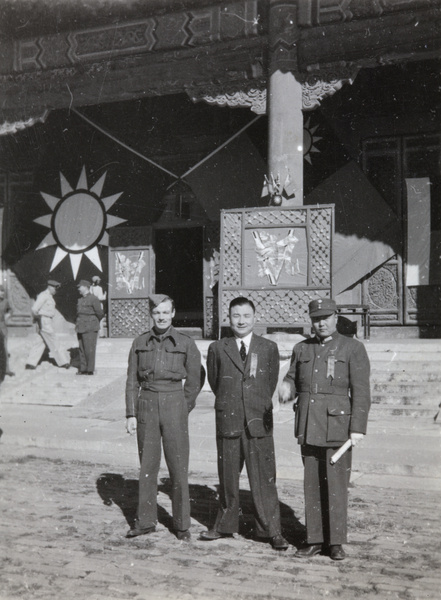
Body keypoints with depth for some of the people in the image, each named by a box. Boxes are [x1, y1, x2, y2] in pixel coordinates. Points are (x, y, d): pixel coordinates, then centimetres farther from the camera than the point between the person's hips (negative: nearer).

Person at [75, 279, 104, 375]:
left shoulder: (93, 299, -8)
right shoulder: (80, 300, 16)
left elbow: (100, 313, -7)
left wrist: (95, 322, 6)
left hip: (90, 328, -8)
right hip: (81, 327, 8)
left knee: (89, 349, -6)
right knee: (82, 349, 9)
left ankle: (90, 370, 0)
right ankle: (83, 369, 15)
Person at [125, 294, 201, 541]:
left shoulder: (186, 343, -1)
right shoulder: (140, 343, 5)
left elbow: (194, 383, 6)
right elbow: (132, 381, 7)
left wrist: (182, 411, 6)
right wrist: (131, 414, 3)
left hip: (174, 403, -2)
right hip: (146, 404, 2)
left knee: (179, 467, 0)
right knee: (147, 465, 8)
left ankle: (182, 524, 11)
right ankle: (146, 521, 19)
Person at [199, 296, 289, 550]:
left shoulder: (269, 348, 5)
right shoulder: (217, 349, 4)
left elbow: (271, 383, 13)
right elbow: (214, 382, 14)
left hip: (259, 422, -1)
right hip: (228, 422, 1)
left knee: (264, 479, 0)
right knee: (227, 477, 10)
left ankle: (272, 530, 10)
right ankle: (225, 525, 25)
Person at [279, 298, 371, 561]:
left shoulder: (353, 348, -2)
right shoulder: (302, 349, 12)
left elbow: (361, 391, -6)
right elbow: (293, 378, 21)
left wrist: (358, 428, -13)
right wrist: (287, 388, -4)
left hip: (337, 426, -4)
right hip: (308, 426, 4)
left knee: (336, 484, -3)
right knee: (312, 485, 9)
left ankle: (336, 541, 9)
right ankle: (315, 539, 18)